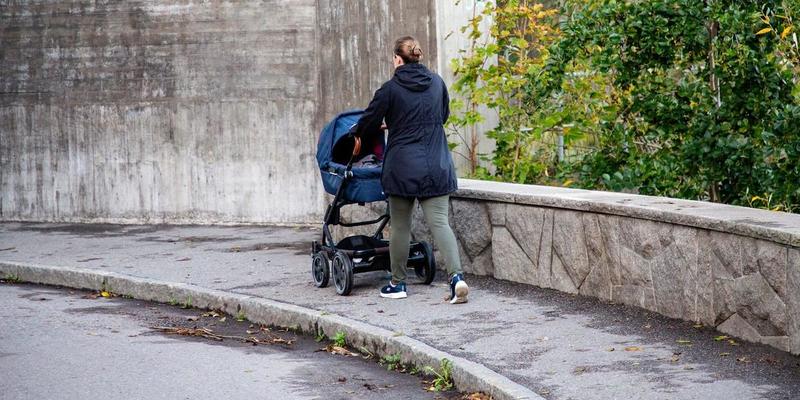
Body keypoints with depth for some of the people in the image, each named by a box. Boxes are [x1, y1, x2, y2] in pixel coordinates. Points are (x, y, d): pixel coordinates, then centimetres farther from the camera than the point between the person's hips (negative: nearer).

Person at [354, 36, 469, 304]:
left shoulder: (390, 89, -7)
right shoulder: (437, 83, 6)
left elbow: (368, 121, 1)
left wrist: (358, 134, 23)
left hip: (402, 166, -3)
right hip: (436, 165, 3)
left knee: (400, 226, 9)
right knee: (439, 222, -1)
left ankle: (398, 283, 18)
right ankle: (457, 277, -18)